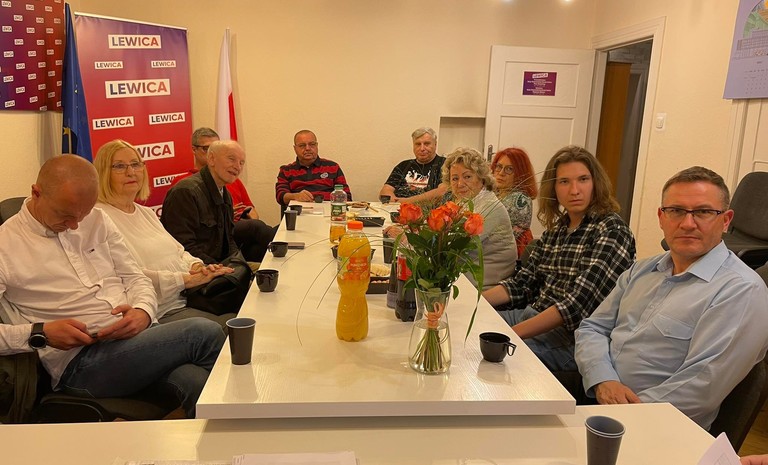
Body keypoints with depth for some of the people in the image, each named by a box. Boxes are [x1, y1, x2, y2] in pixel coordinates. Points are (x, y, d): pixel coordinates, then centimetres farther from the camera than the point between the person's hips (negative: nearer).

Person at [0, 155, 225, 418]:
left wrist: (143, 312, -7)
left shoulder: (97, 220, 14)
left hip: (136, 335, 5)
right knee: (204, 333, -27)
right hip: (81, 362, -5)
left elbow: (135, 278, 15)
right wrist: (40, 334, -18)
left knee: (198, 385, -30)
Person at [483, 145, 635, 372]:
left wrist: (511, 334, -26)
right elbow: (523, 283, 10)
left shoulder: (611, 231, -11)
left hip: (574, 336, -7)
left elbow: (578, 305, -21)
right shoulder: (556, 228, 13)